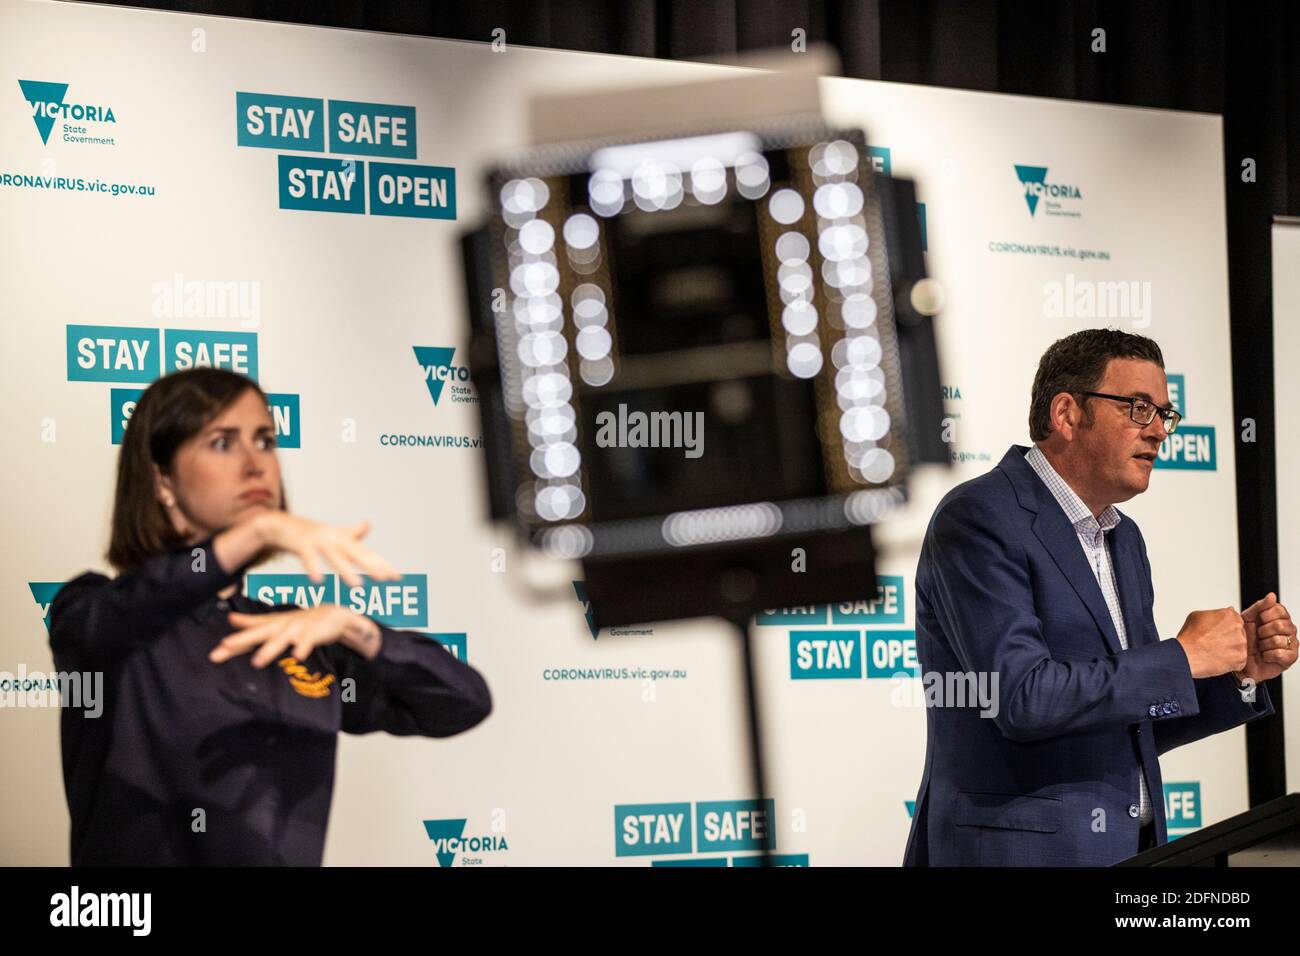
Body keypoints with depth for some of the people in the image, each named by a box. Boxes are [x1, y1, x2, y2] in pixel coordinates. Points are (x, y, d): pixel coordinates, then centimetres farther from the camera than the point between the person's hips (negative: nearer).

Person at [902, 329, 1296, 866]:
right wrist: (1184, 657, -16)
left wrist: (1239, 673, 1)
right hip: (1017, 850, -7)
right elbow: (1022, 698, -23)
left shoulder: (1123, 538, 13)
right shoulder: (978, 519, -13)